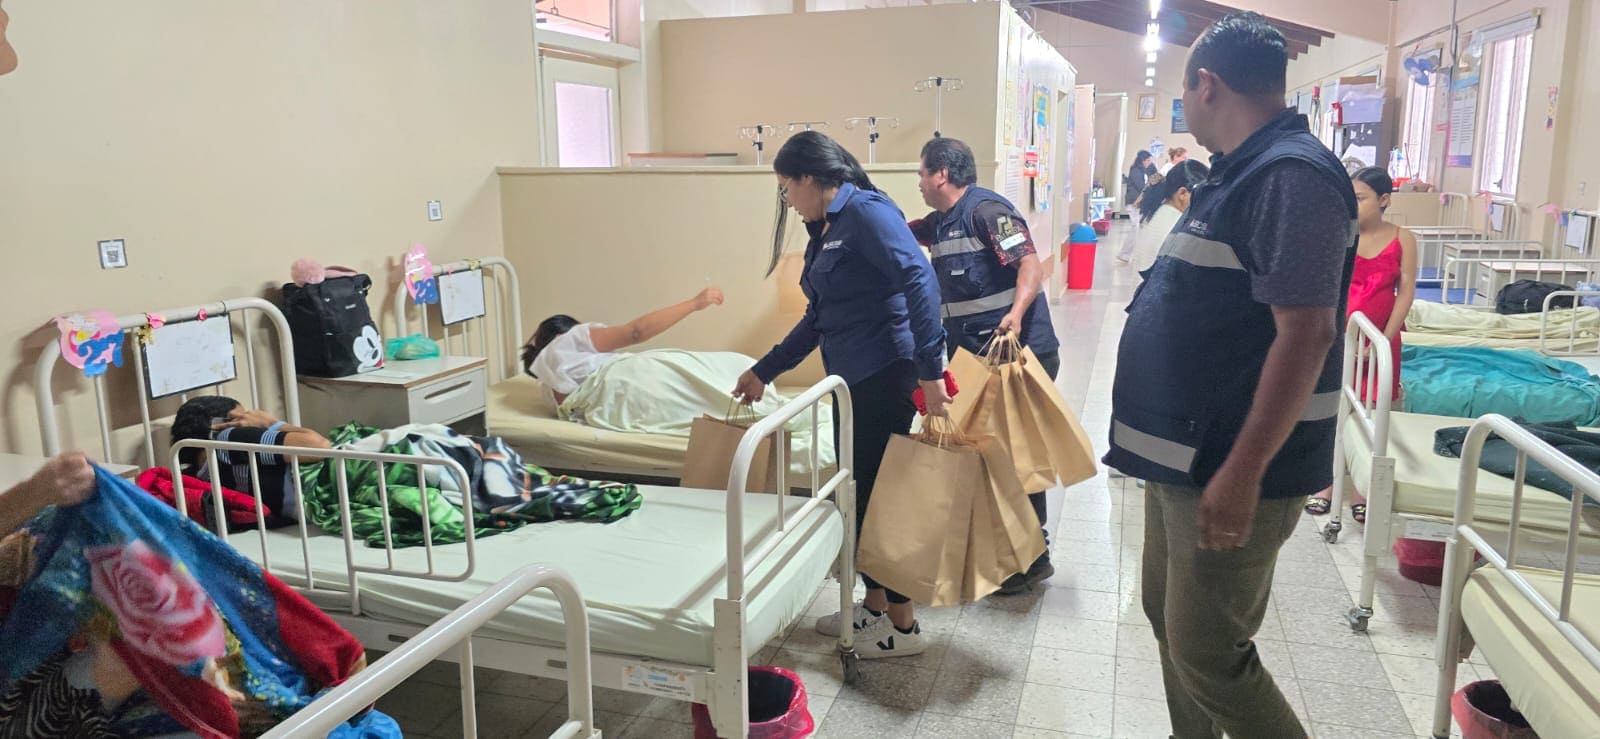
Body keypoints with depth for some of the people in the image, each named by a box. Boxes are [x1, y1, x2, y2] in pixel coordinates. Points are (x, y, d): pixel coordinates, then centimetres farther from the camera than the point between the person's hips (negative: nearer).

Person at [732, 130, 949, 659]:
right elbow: (818, 318, 22)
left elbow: (920, 280, -25)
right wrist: (764, 372, 24)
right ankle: (874, 606, 30)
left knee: (878, 495, -1)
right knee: (857, 495, 15)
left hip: (884, 376, -9)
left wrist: (929, 370, -30)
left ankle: (903, 626, 13)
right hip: (850, 378, 9)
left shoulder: (866, 211, -13)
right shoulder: (825, 229, 16)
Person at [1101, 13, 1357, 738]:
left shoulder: (1290, 175, -18)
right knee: (1168, 617, 20)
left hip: (1229, 469, -10)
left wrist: (1243, 471, -26)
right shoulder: (1243, 173, 14)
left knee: (1208, 657, -2)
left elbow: (1306, 331, -25)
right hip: (1182, 456, 10)